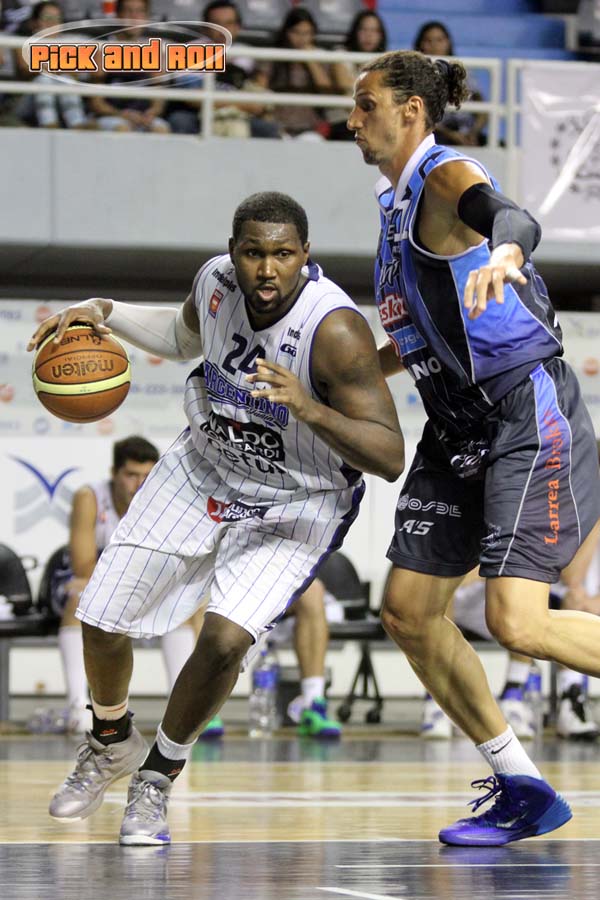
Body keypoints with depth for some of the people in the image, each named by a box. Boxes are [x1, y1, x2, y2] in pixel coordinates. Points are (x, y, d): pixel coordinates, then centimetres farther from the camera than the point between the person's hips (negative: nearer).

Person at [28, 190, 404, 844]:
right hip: (205, 468, 5)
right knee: (101, 619, 2)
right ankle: (111, 745, 35)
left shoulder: (336, 331, -33)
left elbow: (390, 459, -35)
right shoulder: (218, 279, -16)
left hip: (297, 503, -5)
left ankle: (158, 776, 2)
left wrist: (306, 407, -49)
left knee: (226, 637, -25)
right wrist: (104, 313, -5)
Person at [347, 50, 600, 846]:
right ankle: (521, 790, 13)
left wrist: (503, 256, -61)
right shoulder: (396, 201, 15)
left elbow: (515, 217, -37)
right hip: (458, 428, 10)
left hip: (528, 414, -10)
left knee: (517, 622, -19)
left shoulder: (447, 176, -13)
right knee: (409, 612, 5)